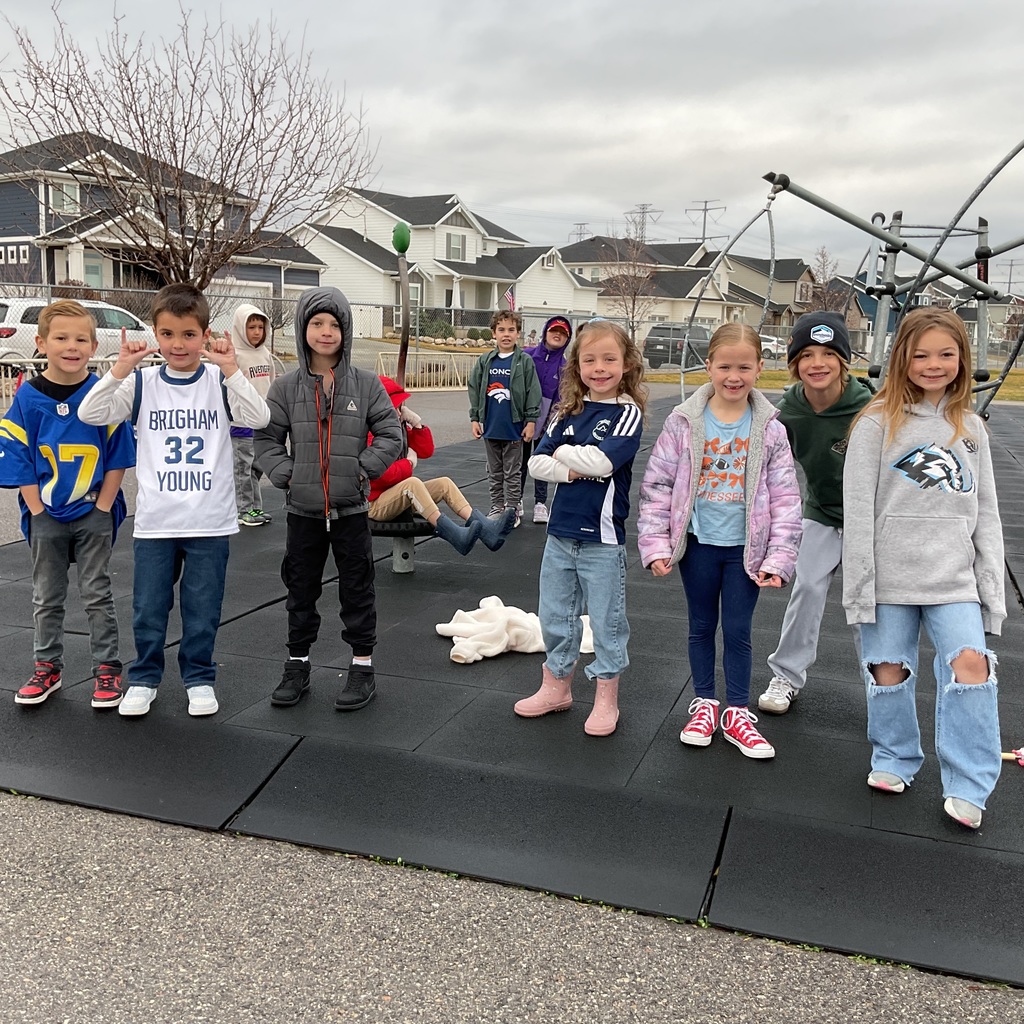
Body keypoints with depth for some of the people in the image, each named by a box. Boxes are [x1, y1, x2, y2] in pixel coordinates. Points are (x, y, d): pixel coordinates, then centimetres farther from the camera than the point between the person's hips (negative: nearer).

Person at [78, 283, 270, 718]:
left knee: (202, 609, 10)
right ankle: (144, 678, 28)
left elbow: (260, 418, -17)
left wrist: (230, 370, -24)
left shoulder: (219, 381, -1)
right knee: (148, 607, 10)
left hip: (210, 520, -1)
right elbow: (89, 414, -9)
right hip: (155, 519, 1)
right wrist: (121, 368, -18)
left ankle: (199, 677, 27)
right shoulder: (142, 383, 1)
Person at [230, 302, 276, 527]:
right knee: (242, 468, 3)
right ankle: (244, 510, 11)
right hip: (242, 424, -7)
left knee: (257, 467, 15)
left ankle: (255, 508, 25)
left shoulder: (265, 354, 9)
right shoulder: (235, 356, -14)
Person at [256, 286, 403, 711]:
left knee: (357, 588, 8)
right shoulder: (287, 386, -1)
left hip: (351, 508, -1)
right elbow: (267, 438, 4)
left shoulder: (366, 384, -4)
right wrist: (284, 473, -8)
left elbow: (390, 434, -1)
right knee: (301, 590, 14)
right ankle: (297, 666, 29)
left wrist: (364, 469, -10)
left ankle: (363, 666, 22)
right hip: (303, 509, 2)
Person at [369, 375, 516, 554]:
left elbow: (426, 451, 11)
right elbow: (384, 475, -28)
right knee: (412, 482, -35)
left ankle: (484, 528, -23)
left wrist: (417, 423, -3)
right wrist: (409, 462, -10)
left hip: (400, 496, 10)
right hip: (375, 504, -10)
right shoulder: (371, 436, -19)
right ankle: (455, 535, -48)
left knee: (444, 483, -2)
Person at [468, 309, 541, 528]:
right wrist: (475, 419, 1)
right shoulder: (485, 361, 3)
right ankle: (497, 507, 23)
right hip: (490, 427, 4)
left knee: (512, 472, 6)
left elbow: (533, 393, -6)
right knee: (494, 471, 13)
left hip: (514, 427, -3)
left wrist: (531, 421, -9)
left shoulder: (524, 361, -5)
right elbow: (474, 390, 6)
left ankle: (513, 510, 14)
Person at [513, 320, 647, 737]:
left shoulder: (628, 413, -9)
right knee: (554, 616, 17)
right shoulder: (569, 410, 5)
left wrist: (563, 452, -8)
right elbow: (537, 463, 1)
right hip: (560, 533, 5)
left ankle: (606, 701, 23)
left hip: (602, 538, -5)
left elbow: (602, 460, -23)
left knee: (607, 621, 7)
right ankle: (556, 687, 35)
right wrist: (572, 470, -17)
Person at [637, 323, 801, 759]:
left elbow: (785, 498, -3)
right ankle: (704, 703, 32)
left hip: (746, 547, 0)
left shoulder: (769, 429, -6)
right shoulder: (685, 422, -7)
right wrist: (655, 544, -8)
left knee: (738, 630, 8)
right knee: (702, 626, 14)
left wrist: (779, 558, -6)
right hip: (699, 543, 1)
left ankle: (737, 713, 25)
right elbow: (657, 484, -4)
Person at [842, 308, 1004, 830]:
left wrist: (992, 586, 6)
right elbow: (858, 509, -6)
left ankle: (968, 788, 2)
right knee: (888, 670, 5)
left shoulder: (970, 428, 9)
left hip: (954, 576, 2)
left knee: (970, 661, -12)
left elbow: (985, 513, 12)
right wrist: (860, 585, -9)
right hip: (891, 573, -2)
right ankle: (895, 760, 31)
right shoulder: (878, 423, -3)